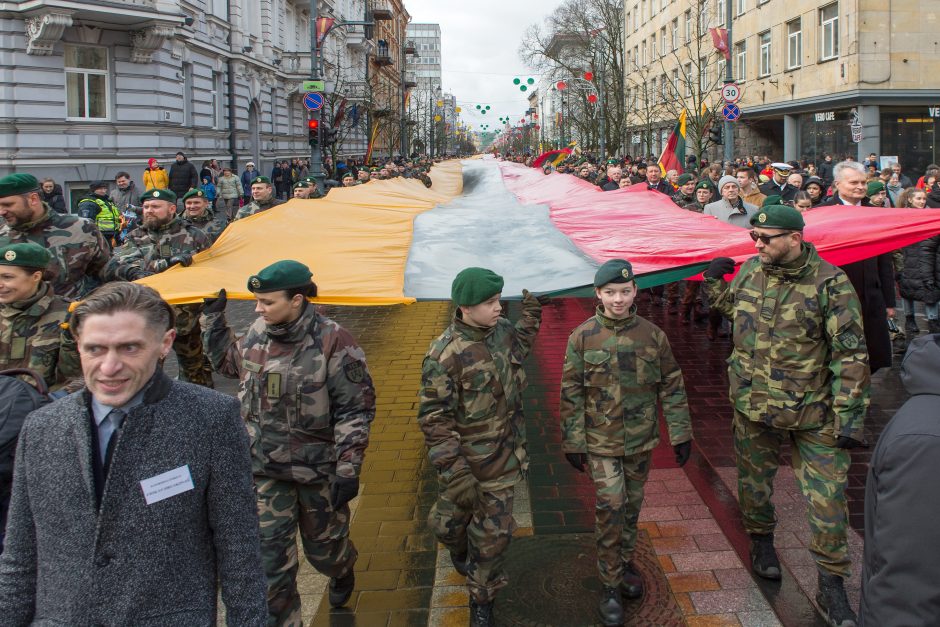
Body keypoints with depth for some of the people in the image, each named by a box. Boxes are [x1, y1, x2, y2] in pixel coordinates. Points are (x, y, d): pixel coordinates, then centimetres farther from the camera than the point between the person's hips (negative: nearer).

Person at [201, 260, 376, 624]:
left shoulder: (332, 342, -19)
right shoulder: (256, 335, -2)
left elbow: (355, 410, -16)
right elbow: (226, 362, 21)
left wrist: (348, 469, -18)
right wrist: (213, 318, 12)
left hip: (318, 469, -3)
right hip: (265, 471, 4)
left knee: (323, 545, 18)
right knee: (270, 557, 3)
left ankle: (343, 572, 54)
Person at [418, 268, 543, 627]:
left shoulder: (502, 330, -4)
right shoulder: (444, 355, -24)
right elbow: (434, 418, -22)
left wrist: (530, 319, 14)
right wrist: (452, 470, -25)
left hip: (503, 458, 4)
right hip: (463, 460, -4)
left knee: (494, 535, 10)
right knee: (449, 523, 18)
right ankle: (459, 550, 54)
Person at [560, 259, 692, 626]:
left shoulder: (652, 335, -5)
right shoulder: (583, 338, -9)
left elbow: (671, 387, 2)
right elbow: (571, 394, -5)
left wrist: (680, 434, 1)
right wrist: (573, 443, -5)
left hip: (641, 439, 2)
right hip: (601, 441, -2)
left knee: (632, 505, 14)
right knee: (610, 506, -8)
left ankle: (626, 562, 37)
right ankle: (610, 586, 6)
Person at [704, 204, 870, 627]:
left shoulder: (830, 283, -15)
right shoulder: (750, 271, 0)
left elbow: (850, 354, -14)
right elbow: (730, 306, 24)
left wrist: (850, 415, -16)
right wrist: (713, 283, 5)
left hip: (814, 414, -4)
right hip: (754, 404, 4)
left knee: (828, 502, -1)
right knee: (754, 482, 19)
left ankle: (831, 588, 14)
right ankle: (761, 540, 47)